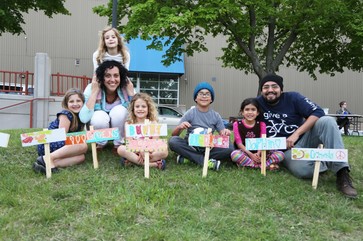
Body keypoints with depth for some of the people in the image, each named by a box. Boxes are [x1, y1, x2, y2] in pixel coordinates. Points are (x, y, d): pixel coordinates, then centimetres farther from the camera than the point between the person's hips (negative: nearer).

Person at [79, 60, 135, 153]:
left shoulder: (126, 88, -19)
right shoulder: (91, 89, -23)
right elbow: (84, 118, -35)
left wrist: (131, 91, -28)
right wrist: (94, 92, -33)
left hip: (120, 128, 1)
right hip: (99, 127, -1)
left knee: (120, 110, -30)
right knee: (99, 117, -33)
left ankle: (118, 144, -4)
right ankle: (100, 143, 0)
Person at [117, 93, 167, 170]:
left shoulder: (153, 123, 3)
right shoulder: (129, 124, 3)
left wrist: (148, 153, -26)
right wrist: (141, 152, -25)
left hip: (149, 152, 0)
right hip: (134, 152, 0)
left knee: (164, 151, -27)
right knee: (120, 149, -28)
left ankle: (133, 161, -26)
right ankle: (152, 164, -30)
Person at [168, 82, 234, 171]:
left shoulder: (216, 116, 6)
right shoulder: (190, 113, -1)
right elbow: (174, 135, -5)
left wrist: (225, 133, -20)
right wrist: (179, 127, -28)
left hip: (208, 148, 2)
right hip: (190, 146, -2)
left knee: (229, 148, -24)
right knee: (173, 141, -29)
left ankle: (188, 158, -20)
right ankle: (206, 162, -28)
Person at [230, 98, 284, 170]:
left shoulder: (261, 124, 4)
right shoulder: (237, 124, -1)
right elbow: (239, 142, -7)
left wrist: (258, 154, -24)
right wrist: (251, 155, -20)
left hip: (259, 153, 3)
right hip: (245, 152, -2)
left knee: (281, 154, -18)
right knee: (234, 154, -37)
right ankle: (268, 165, -33)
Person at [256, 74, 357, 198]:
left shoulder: (292, 97, -6)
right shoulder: (258, 103, -2)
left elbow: (318, 112, -16)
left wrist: (296, 134, -24)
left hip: (304, 138, 1)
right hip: (286, 149, -1)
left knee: (327, 121, -28)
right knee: (302, 170, -35)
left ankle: (342, 173, -29)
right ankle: (327, 163, 0)